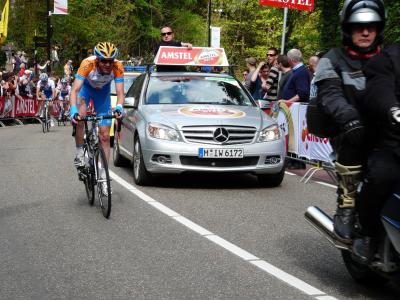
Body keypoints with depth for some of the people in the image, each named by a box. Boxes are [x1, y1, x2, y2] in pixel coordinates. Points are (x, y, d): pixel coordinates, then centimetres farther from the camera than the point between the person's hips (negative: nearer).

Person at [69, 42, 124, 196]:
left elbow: (120, 93, -31)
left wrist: (118, 107, -51)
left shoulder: (117, 67, -32)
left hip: (103, 91, 2)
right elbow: (75, 90, -40)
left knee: (105, 136, -1)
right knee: (80, 116, -34)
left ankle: (103, 176, 8)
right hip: (86, 87, -2)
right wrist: (74, 110, -54)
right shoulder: (87, 64, -38)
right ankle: (79, 153, -13)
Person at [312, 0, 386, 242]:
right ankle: (346, 208, -27)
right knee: (354, 137, -37)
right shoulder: (332, 60, 8)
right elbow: (329, 94, -10)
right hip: (347, 130, -4)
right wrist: (348, 116, -32)